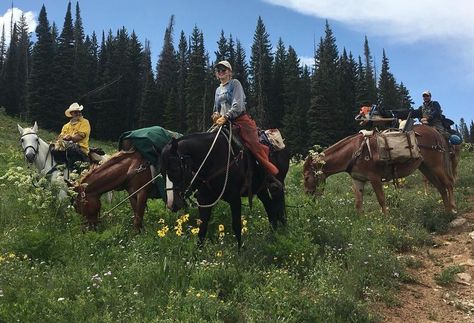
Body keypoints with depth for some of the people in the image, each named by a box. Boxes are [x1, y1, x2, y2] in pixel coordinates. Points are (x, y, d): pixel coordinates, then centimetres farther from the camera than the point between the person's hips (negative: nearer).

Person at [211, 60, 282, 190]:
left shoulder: (235, 83, 1)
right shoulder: (218, 90, 21)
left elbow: (237, 105, -12)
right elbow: (216, 108, 28)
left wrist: (225, 117, -24)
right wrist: (215, 115, 3)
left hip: (240, 119, -7)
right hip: (224, 122, 7)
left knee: (253, 144, -19)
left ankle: (271, 176, -16)